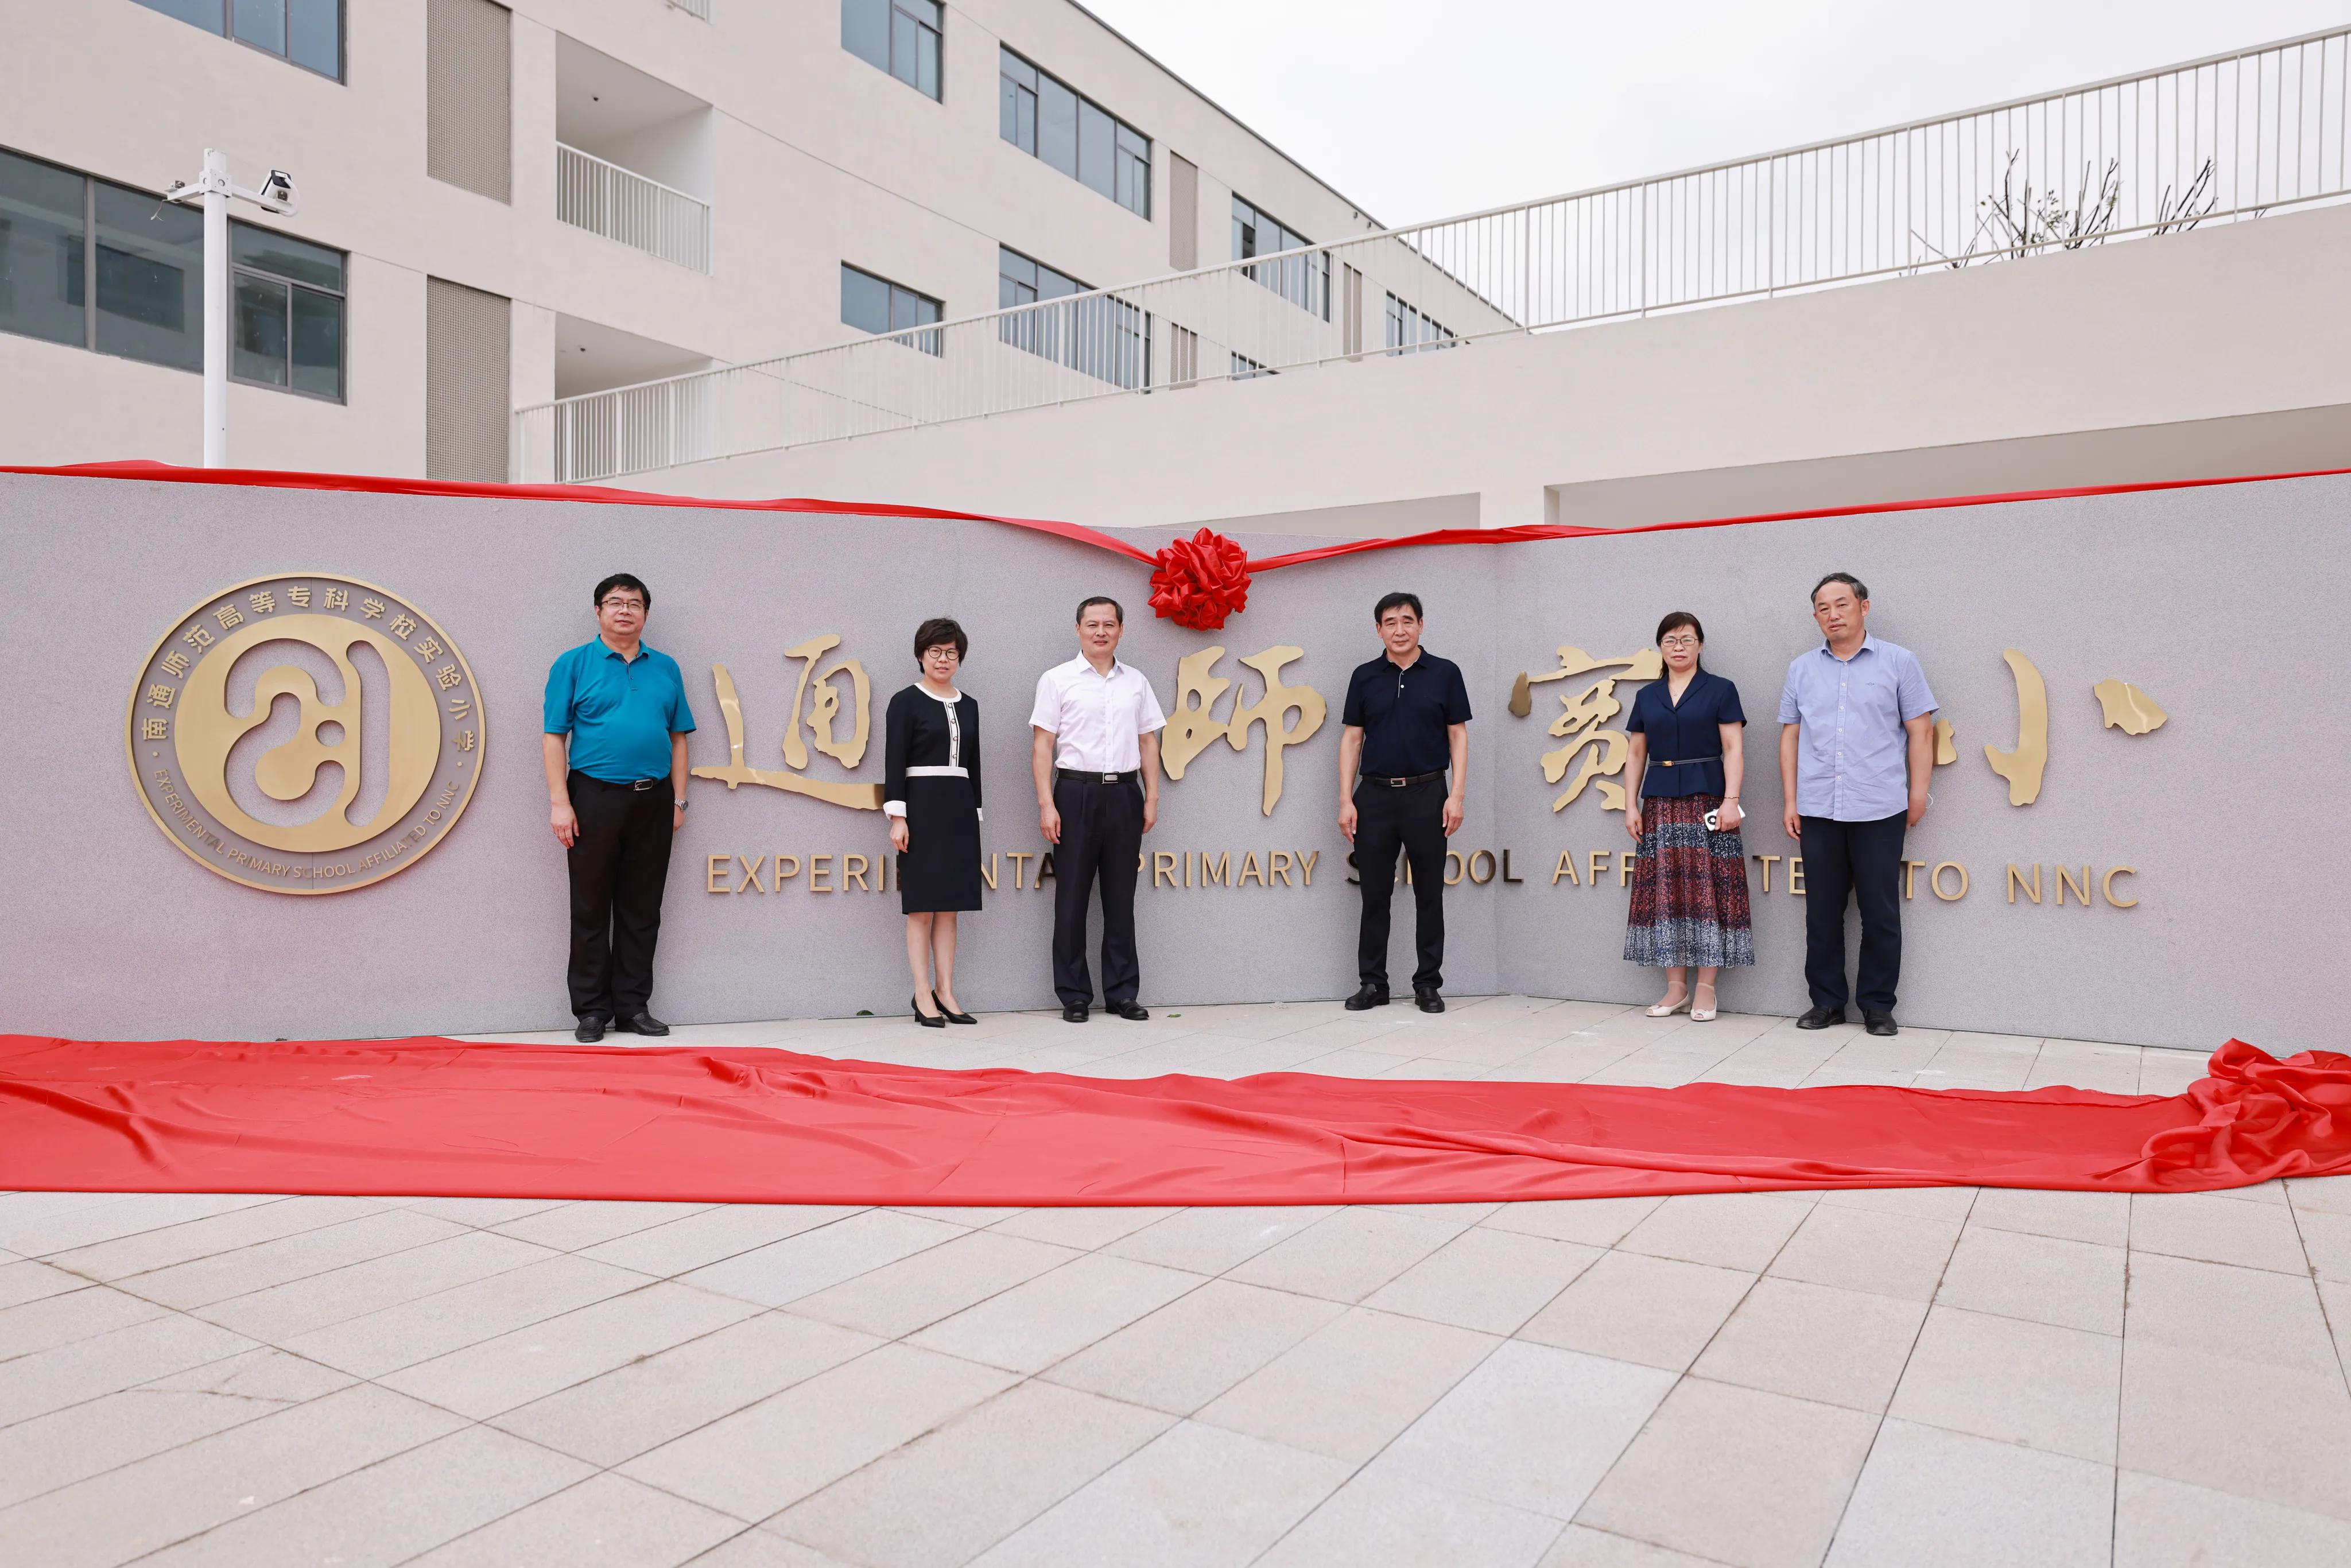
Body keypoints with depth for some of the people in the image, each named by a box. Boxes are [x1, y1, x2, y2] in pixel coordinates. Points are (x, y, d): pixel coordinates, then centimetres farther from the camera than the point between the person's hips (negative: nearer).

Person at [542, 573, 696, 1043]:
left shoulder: (665, 668, 11)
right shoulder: (574, 664, 2)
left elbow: (678, 737, 11)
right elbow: (554, 737, -2)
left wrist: (678, 801, 5)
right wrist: (560, 802, -10)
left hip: (653, 800, 3)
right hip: (594, 796, -3)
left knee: (642, 909, 8)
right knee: (591, 909, 4)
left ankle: (634, 1006, 17)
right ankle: (592, 1010, 13)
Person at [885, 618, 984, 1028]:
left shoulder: (968, 706, 14)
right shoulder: (906, 702, -2)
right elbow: (894, 762, -8)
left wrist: (975, 812, 13)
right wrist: (897, 816, -14)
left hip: (960, 809, 5)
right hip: (921, 806, -5)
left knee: (949, 906, 7)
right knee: (921, 906, -2)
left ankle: (945, 993, 12)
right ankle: (924, 998, 2)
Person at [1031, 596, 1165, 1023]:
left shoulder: (1136, 682, 12)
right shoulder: (1057, 680, 1)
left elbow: (1148, 743, 14)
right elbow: (1043, 746, -3)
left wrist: (1152, 798, 7)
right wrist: (1046, 803, -11)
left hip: (1124, 794, 3)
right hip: (1076, 792, -3)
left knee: (1121, 897, 8)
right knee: (1072, 897, 2)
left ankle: (1122, 992, 16)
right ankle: (1074, 995, 10)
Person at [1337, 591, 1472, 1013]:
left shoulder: (1445, 673, 3)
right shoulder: (1365, 676, 7)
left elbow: (1458, 736, 2)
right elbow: (1351, 738, 6)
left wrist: (1457, 795, -8)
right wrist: (1346, 800, -2)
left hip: (1427, 794, -1)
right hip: (1375, 795, 1)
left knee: (1429, 895, 5)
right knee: (1374, 895, 5)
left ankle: (1428, 983, 15)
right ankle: (1372, 983, 15)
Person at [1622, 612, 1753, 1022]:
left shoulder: (1720, 690, 3)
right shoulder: (1647, 696, 14)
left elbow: (1733, 750, -3)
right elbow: (1636, 755, 15)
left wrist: (1731, 800, -13)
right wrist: (1631, 805, 7)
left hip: (1706, 799, -4)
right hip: (1659, 804, 4)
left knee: (1707, 891, -5)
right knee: (1664, 892, 2)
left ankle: (1706, 988, 1)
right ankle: (1676, 987, 8)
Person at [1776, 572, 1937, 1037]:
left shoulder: (1899, 662, 3)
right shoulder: (1802, 668, 10)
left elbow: (1920, 733, 3)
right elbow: (1790, 737, 11)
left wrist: (1918, 795, -2)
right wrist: (1790, 801, 6)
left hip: (1880, 809, -2)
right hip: (1818, 810, 2)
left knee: (1881, 912, 3)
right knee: (1822, 911, 6)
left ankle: (1877, 1005, 13)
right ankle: (1827, 1001, 16)